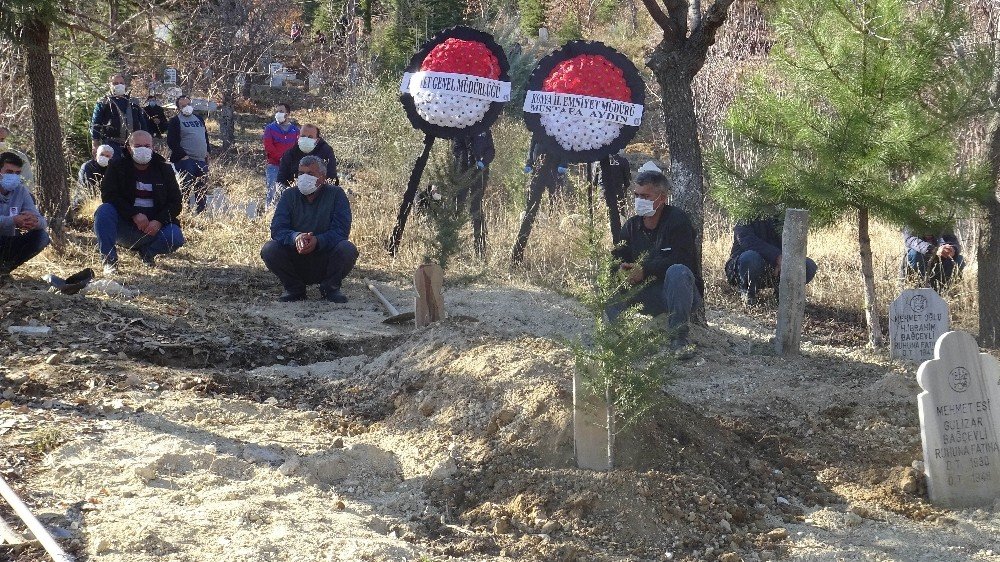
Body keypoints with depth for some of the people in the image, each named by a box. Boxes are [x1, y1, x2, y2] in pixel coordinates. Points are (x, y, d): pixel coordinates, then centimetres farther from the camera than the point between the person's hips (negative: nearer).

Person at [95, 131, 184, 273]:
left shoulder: (164, 169, 6)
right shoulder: (117, 167, 1)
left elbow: (175, 202, 2)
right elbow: (108, 196, -12)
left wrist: (159, 221, -18)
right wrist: (134, 215, -25)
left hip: (154, 225, 1)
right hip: (124, 225, -1)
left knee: (176, 238, -27)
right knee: (103, 211, -31)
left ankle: (146, 251, 5)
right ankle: (109, 260, -22)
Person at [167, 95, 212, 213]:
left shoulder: (199, 118, 18)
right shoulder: (175, 121, -2)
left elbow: (206, 135, 25)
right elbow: (172, 142, -9)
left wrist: (207, 151, 13)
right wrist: (182, 155, -15)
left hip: (202, 160, 7)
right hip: (185, 160, -7)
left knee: (202, 188, 10)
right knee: (186, 189, -11)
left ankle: (201, 212, 18)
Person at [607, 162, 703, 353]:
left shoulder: (677, 219, -11)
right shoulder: (632, 226, 8)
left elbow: (681, 258, -23)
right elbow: (618, 257, 4)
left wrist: (645, 270, -28)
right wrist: (621, 269, -21)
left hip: (677, 292, -5)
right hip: (647, 295, 5)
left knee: (677, 271, -38)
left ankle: (678, 338, -33)